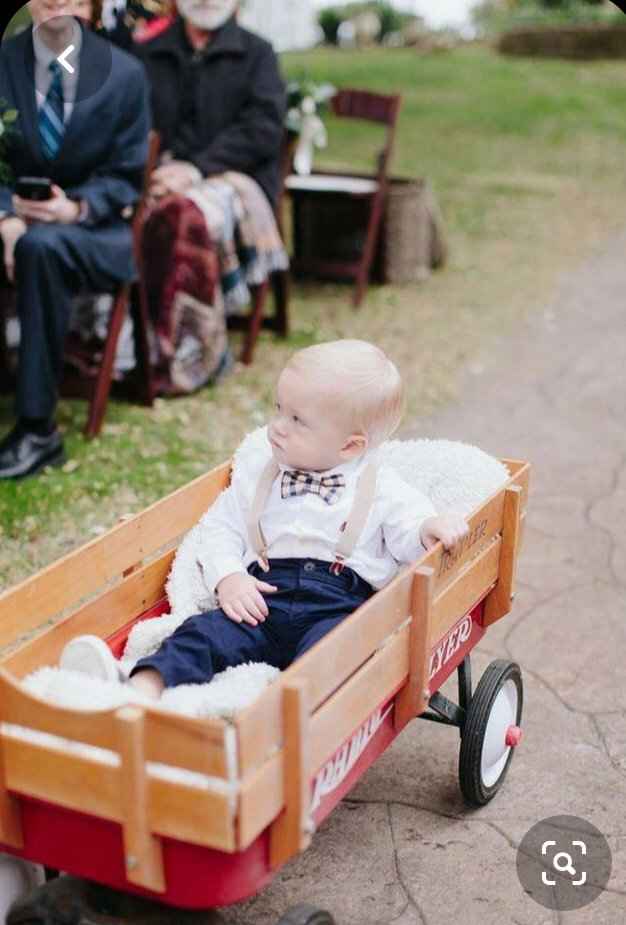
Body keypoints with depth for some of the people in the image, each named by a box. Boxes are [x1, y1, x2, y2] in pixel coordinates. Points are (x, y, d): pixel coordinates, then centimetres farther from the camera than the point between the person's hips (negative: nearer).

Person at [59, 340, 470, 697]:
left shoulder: (382, 489, 11)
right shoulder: (260, 474, 21)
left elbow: (409, 539, 6)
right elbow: (221, 525, 17)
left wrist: (431, 528, -18)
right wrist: (228, 577, -2)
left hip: (338, 606, -2)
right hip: (264, 596, 2)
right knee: (203, 632, -24)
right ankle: (140, 690, -45)